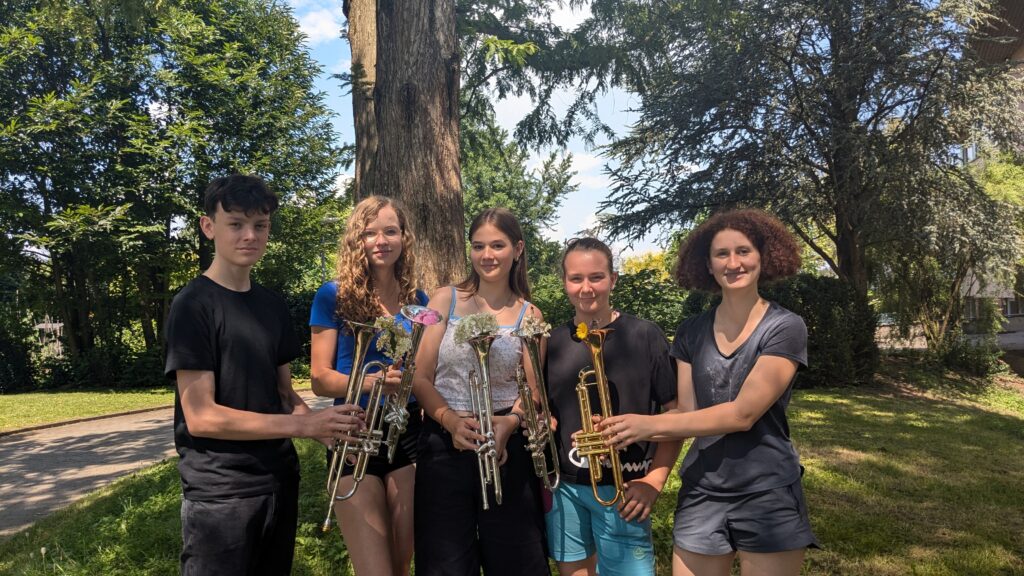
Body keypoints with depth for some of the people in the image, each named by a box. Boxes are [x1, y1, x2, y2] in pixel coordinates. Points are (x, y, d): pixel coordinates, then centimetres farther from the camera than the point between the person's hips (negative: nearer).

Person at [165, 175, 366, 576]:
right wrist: (303, 425, -22)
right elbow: (202, 417, -18)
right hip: (220, 494, -6)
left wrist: (324, 428, -9)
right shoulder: (193, 305, -12)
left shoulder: (273, 306, 8)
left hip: (280, 482, 7)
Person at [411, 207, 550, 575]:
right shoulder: (446, 300, 2)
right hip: (444, 444, 0)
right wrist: (450, 420, -19)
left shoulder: (529, 315, 4)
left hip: (506, 446, 1)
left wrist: (510, 422, -18)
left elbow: (532, 389, 3)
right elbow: (420, 378, -2)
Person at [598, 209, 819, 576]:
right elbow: (688, 414, 1)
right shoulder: (691, 333, 4)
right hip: (701, 493, 3)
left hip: (768, 495, -3)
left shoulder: (785, 327, -9)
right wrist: (629, 429, -17)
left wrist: (652, 424, -21)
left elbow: (743, 414, -18)